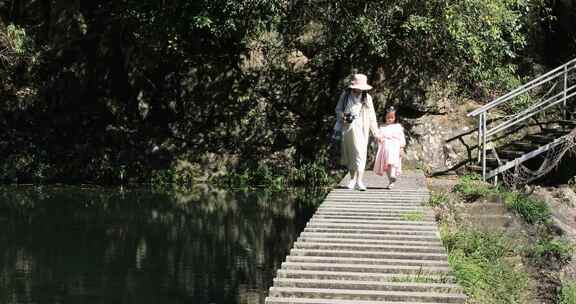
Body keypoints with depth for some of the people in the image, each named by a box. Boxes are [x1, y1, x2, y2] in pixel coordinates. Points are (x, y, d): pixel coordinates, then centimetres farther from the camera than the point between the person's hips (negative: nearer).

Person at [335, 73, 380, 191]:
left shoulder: (367, 97, 3)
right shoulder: (345, 95, 3)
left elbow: (371, 116, 8)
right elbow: (338, 109, 12)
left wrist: (375, 132, 7)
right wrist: (343, 116, -9)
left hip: (360, 129, -2)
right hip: (347, 128, 2)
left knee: (360, 154, -11)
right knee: (349, 154, 9)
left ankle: (359, 181, -15)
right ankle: (352, 179, 23)